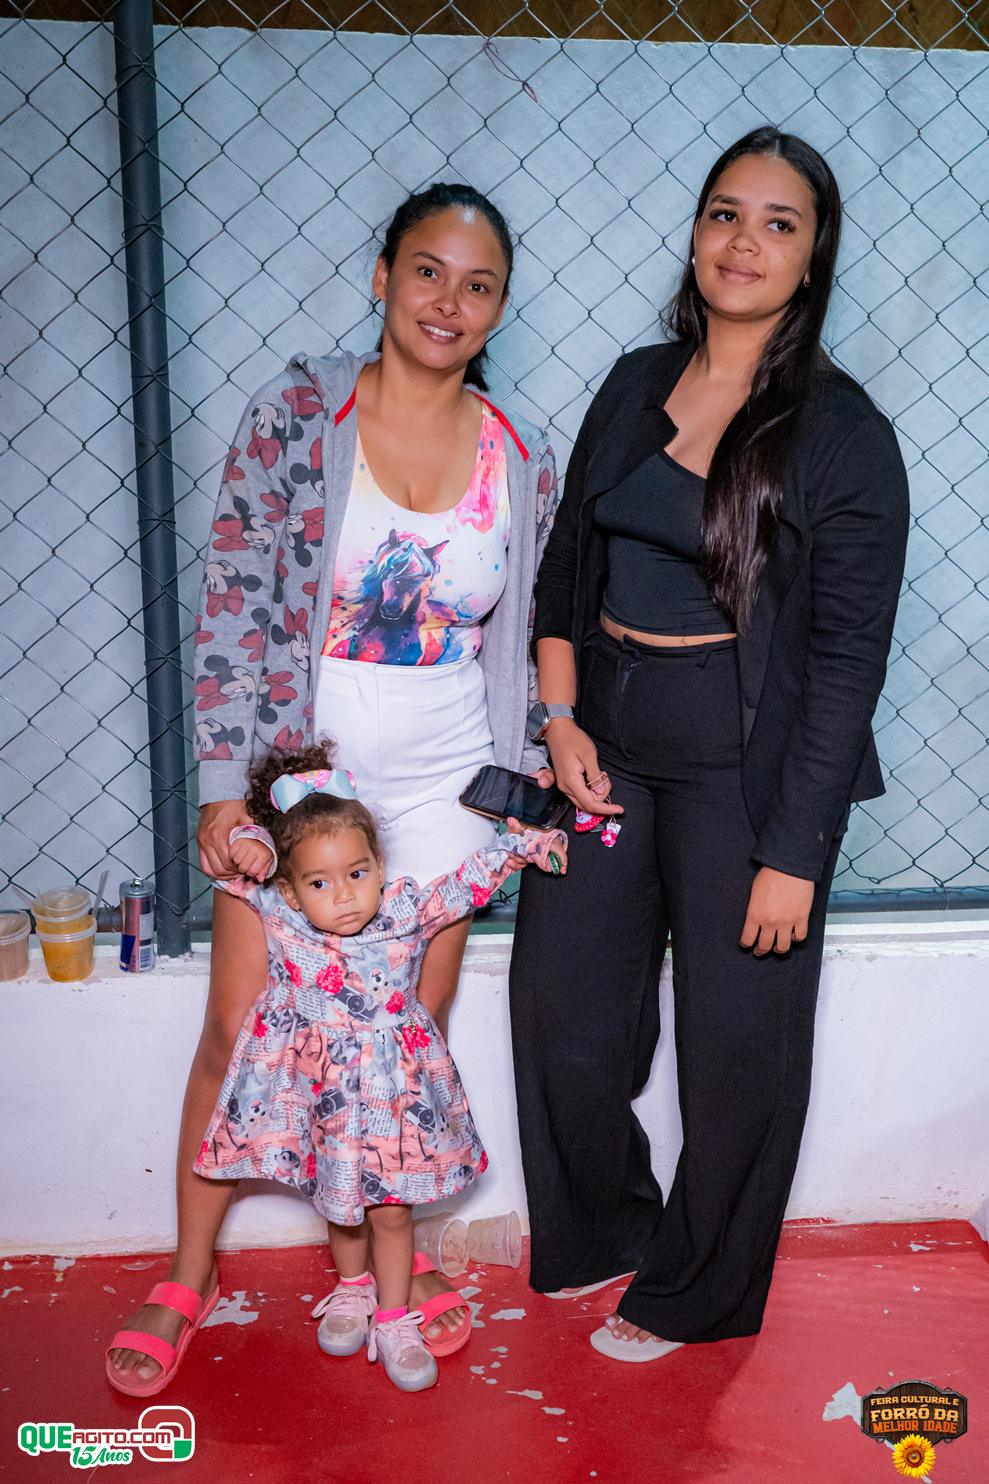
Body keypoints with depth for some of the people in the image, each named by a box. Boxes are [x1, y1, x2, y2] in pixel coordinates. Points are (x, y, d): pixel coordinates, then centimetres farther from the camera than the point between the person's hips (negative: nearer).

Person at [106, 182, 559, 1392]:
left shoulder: (523, 461, 0)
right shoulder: (296, 414, -9)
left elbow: (516, 644, 8)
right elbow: (232, 604, -9)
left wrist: (529, 782, 4)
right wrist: (226, 782, -12)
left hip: (439, 786, 2)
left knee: (414, 1035, 12)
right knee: (238, 1031, 6)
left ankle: (398, 1251, 36)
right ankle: (189, 1272, 28)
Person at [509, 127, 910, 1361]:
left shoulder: (842, 434, -9)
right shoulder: (634, 388, 7)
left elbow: (848, 656, -11)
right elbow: (563, 567, 12)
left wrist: (794, 852, -14)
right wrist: (559, 716, -2)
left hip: (743, 766, -5)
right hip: (605, 745, 5)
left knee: (737, 1041, 9)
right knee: (563, 1012, 12)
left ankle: (696, 1292, 34)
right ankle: (604, 1233, 40)